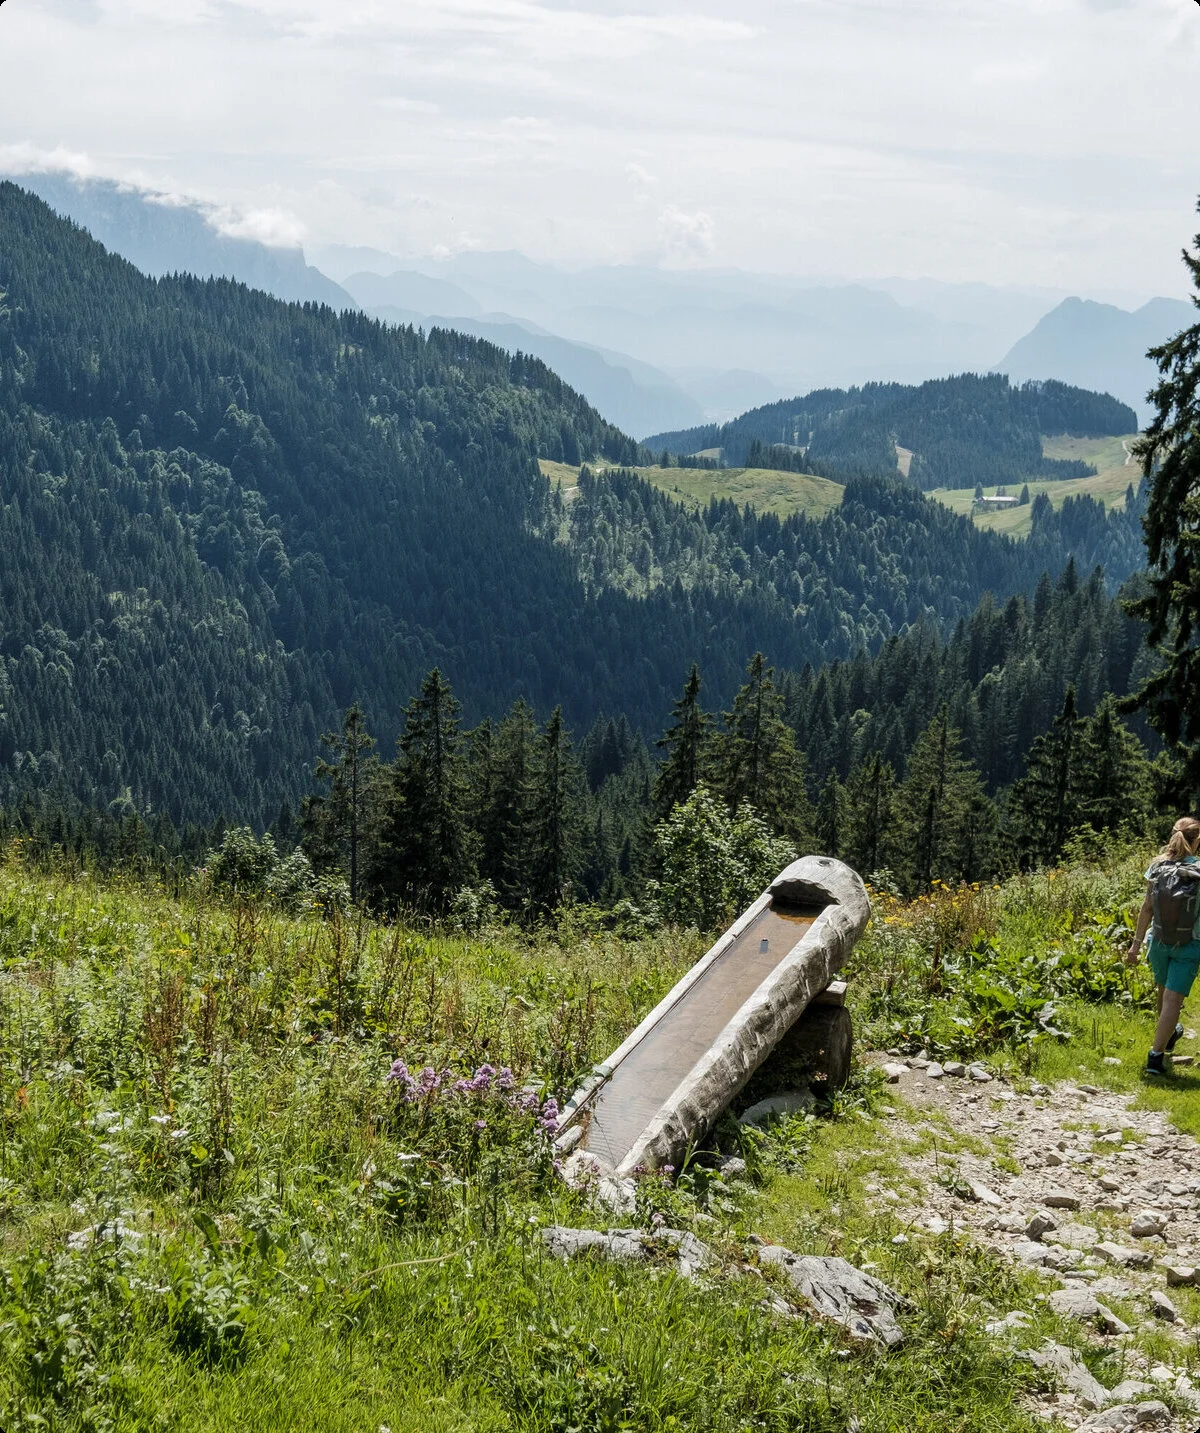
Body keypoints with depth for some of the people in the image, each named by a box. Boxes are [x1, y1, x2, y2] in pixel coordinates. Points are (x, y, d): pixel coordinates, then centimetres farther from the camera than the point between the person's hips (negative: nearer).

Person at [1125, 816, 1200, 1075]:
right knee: (1173, 999, -2)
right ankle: (1156, 1056, -7)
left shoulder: (1157, 867, -7)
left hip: (1159, 942, 4)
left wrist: (1136, 943, 3)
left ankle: (1169, 1034, 49)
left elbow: (1147, 908, -4)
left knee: (1164, 992, 25)